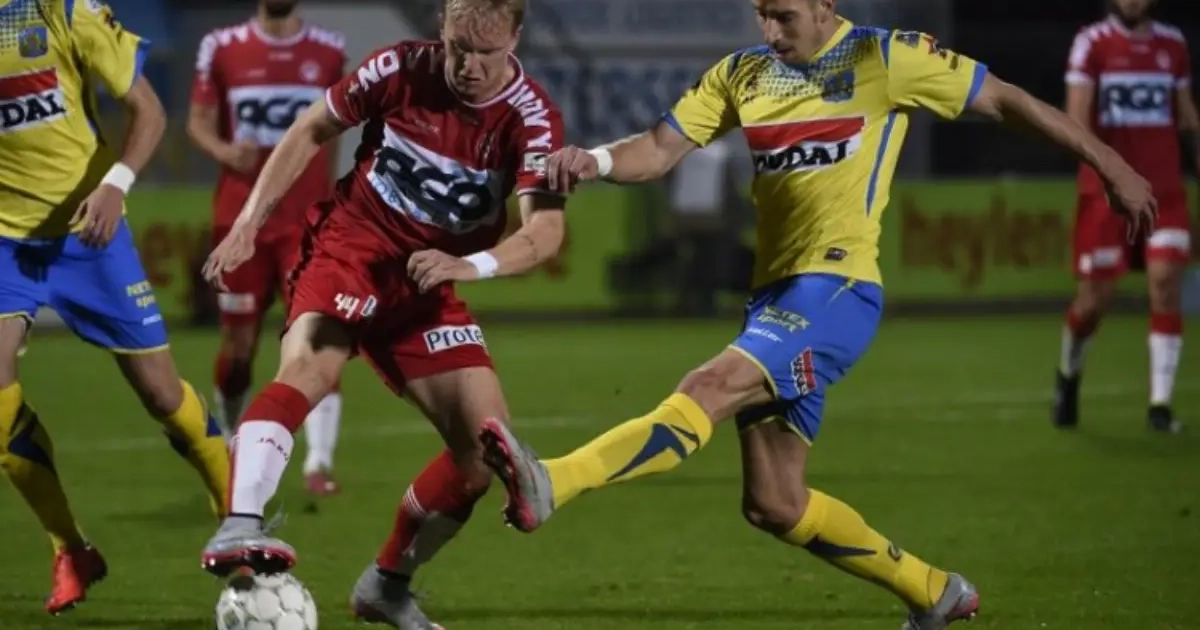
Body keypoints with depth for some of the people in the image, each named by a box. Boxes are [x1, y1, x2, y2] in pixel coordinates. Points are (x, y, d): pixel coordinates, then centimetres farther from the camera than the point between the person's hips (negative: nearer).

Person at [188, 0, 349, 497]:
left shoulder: (329, 52, 3)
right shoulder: (222, 49, -1)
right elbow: (199, 121, 3)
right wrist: (224, 151, -19)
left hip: (308, 221, 0)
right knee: (239, 342, 8)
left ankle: (319, 463, -20)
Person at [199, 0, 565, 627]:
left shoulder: (531, 119, -11)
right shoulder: (401, 69, -10)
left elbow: (545, 231, -23)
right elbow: (311, 130, 4)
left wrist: (471, 265, -41)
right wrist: (249, 221, -2)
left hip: (428, 285, 3)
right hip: (349, 246, -3)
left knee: (486, 445, -5)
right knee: (308, 365, -34)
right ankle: (238, 527, -50)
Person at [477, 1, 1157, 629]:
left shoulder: (885, 58, -1)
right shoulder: (742, 74, 14)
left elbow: (1005, 100, 5)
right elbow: (661, 150, 9)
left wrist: (1109, 163, 6)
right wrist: (596, 160, -14)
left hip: (838, 287, -8)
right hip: (776, 295, 8)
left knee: (711, 388, -29)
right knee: (774, 506, 8)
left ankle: (548, 485, -47)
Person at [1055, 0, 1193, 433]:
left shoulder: (1172, 44, 9)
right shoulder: (1091, 43, -2)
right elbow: (1076, 117, -11)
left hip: (1165, 190, 2)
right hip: (1106, 190, -2)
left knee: (1167, 283, -14)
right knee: (1095, 297, 1)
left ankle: (1160, 404, -11)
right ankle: (1069, 374, 31)